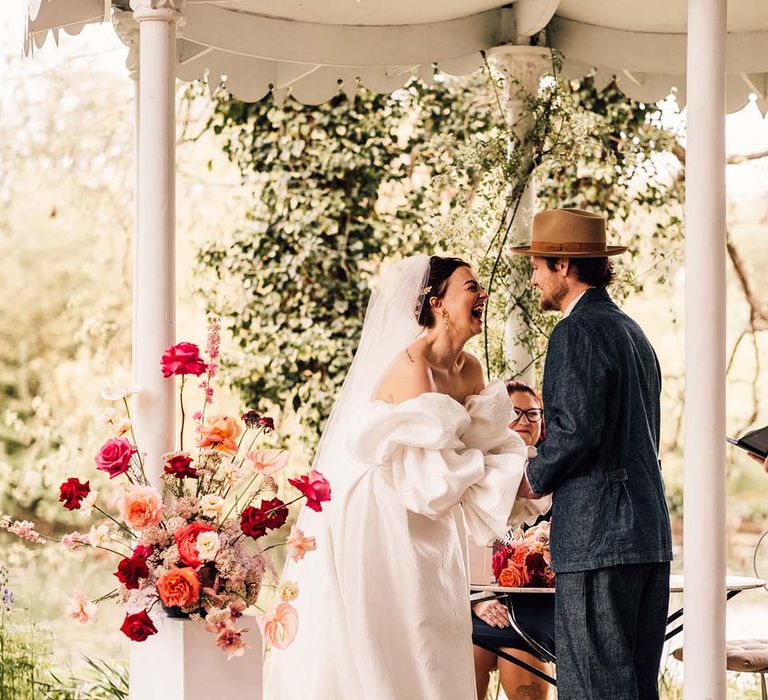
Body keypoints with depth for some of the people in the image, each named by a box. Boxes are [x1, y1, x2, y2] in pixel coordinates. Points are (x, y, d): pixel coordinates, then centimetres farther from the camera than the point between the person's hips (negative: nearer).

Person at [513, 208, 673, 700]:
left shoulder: (577, 332, -10)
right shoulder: (632, 331, 20)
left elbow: (578, 429, -20)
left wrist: (536, 479, -3)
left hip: (596, 538, -10)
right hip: (650, 533, 10)